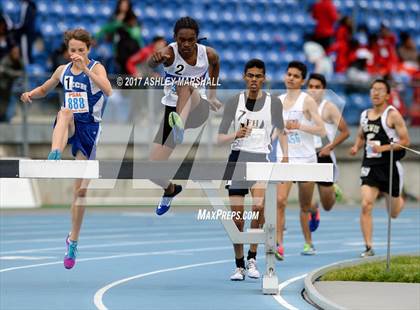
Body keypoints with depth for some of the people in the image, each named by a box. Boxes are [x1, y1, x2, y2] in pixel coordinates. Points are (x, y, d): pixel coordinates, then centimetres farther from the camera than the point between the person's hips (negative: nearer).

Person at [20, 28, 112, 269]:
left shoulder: (96, 68, -6)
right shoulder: (63, 70, 7)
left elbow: (108, 90, -26)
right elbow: (44, 89, 24)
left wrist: (85, 69, -35)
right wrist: (31, 94, 2)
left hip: (89, 129, -2)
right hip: (68, 128, 2)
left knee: (81, 189, 0)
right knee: (66, 112, -37)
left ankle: (73, 242, 15)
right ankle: (54, 157, -61)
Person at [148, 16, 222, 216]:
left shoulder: (208, 54, -6)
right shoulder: (170, 52, -16)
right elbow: (151, 64, -40)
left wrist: (212, 95, 26)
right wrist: (156, 59, -65)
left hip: (197, 110, -1)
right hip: (172, 110, 1)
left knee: (186, 84, -35)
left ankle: (180, 125, -62)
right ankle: (170, 190, 33)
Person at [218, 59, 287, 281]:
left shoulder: (273, 102, 3)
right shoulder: (234, 102, 3)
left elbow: (280, 132, 16)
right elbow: (220, 138, 4)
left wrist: (285, 156, 2)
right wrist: (235, 136, -17)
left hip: (261, 159, -1)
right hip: (237, 158, 1)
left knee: (258, 207, -24)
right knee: (237, 216, 0)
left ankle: (252, 258, -12)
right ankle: (239, 266, 12)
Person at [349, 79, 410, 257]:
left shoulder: (392, 115, -8)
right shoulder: (365, 115, 8)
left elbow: (405, 141, -10)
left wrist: (383, 148, -21)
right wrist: (356, 147, 2)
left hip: (390, 167, -3)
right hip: (370, 167, 3)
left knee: (393, 213, 12)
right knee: (365, 206, -15)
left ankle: (399, 200, 51)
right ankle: (368, 247, -10)